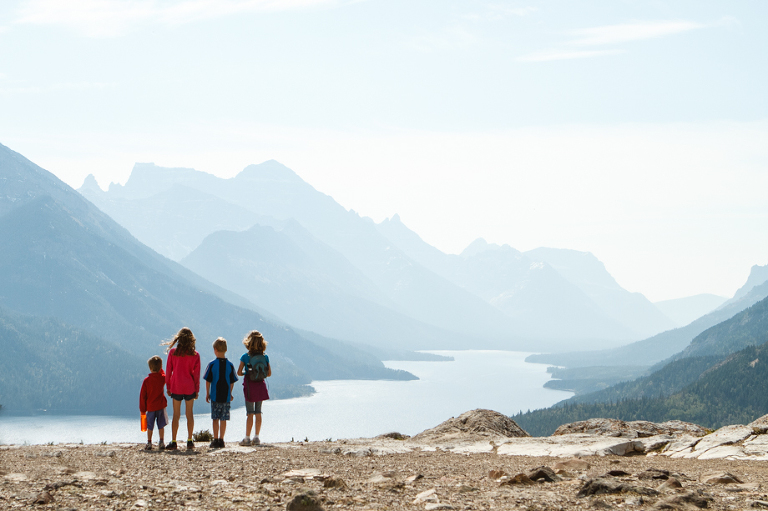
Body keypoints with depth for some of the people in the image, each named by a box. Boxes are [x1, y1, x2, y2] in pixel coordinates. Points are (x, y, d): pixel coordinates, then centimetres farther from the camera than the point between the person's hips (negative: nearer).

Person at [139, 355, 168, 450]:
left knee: (150, 426, 8)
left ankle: (149, 443, 7)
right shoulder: (162, 378, -4)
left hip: (150, 407, -1)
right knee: (161, 425, 8)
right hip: (161, 406, 1)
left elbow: (142, 395, -4)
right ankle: (161, 442, 5)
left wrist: (142, 409, 3)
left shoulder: (146, 380, -7)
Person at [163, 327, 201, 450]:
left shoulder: (173, 352, -3)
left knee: (176, 414, 3)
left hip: (176, 386, 0)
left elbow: (168, 370, 0)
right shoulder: (195, 355, -2)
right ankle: (190, 441, 9)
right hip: (190, 387, 0)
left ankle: (173, 442, 0)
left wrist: (168, 386, 8)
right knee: (189, 413, 9)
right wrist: (197, 390, 7)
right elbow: (196, 374, 0)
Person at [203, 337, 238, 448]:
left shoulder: (212, 364, -6)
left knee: (215, 419, 5)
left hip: (215, 396, -2)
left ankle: (215, 439, 5)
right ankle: (221, 439, 6)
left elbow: (208, 381, -3)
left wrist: (207, 394, 7)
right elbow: (232, 382, 5)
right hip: (226, 396, 2)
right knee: (223, 419, 5)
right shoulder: (230, 365, 0)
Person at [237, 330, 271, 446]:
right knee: (258, 412, 10)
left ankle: (247, 438, -2)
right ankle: (256, 437, 11)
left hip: (250, 386, -3)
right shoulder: (265, 357, -1)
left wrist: (245, 373, 9)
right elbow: (269, 373, 2)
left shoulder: (245, 357, -10)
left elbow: (239, 372, -12)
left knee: (250, 413, -1)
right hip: (261, 386, 3)